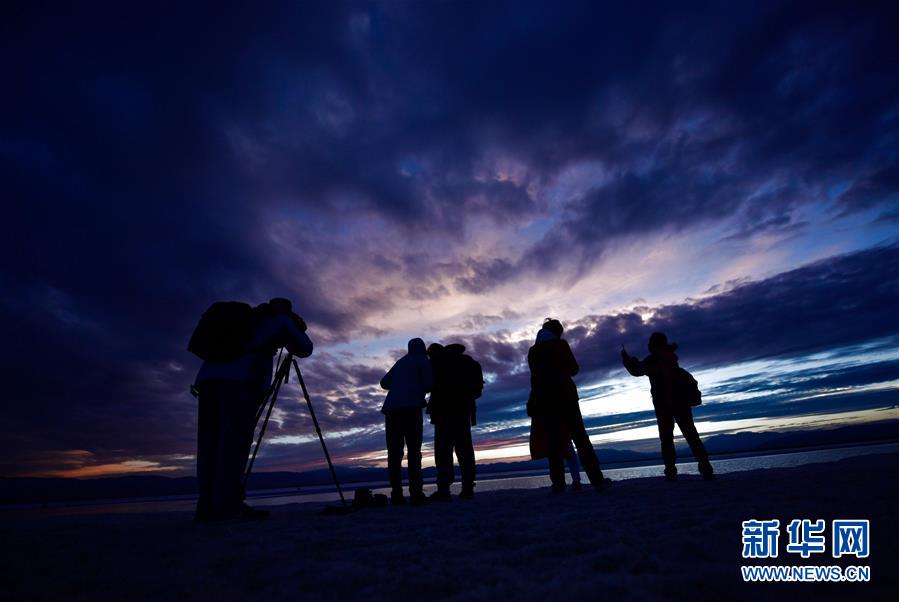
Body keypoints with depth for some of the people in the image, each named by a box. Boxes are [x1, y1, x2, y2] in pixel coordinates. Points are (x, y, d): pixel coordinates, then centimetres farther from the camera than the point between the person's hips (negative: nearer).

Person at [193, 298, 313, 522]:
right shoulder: (280, 320, 17)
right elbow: (305, 349, 18)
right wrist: (299, 330, 35)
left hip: (208, 377, 6)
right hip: (241, 380, -6)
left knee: (211, 444, 5)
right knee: (235, 442, -10)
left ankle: (207, 507, 3)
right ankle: (227, 505, -16)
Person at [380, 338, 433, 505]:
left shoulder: (401, 362, 26)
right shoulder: (423, 361, 11)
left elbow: (384, 382, 29)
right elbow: (428, 384, 1)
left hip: (392, 407, 5)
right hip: (411, 407, -5)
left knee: (394, 452, 3)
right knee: (414, 451, -4)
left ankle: (396, 493, -3)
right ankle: (415, 492, -11)